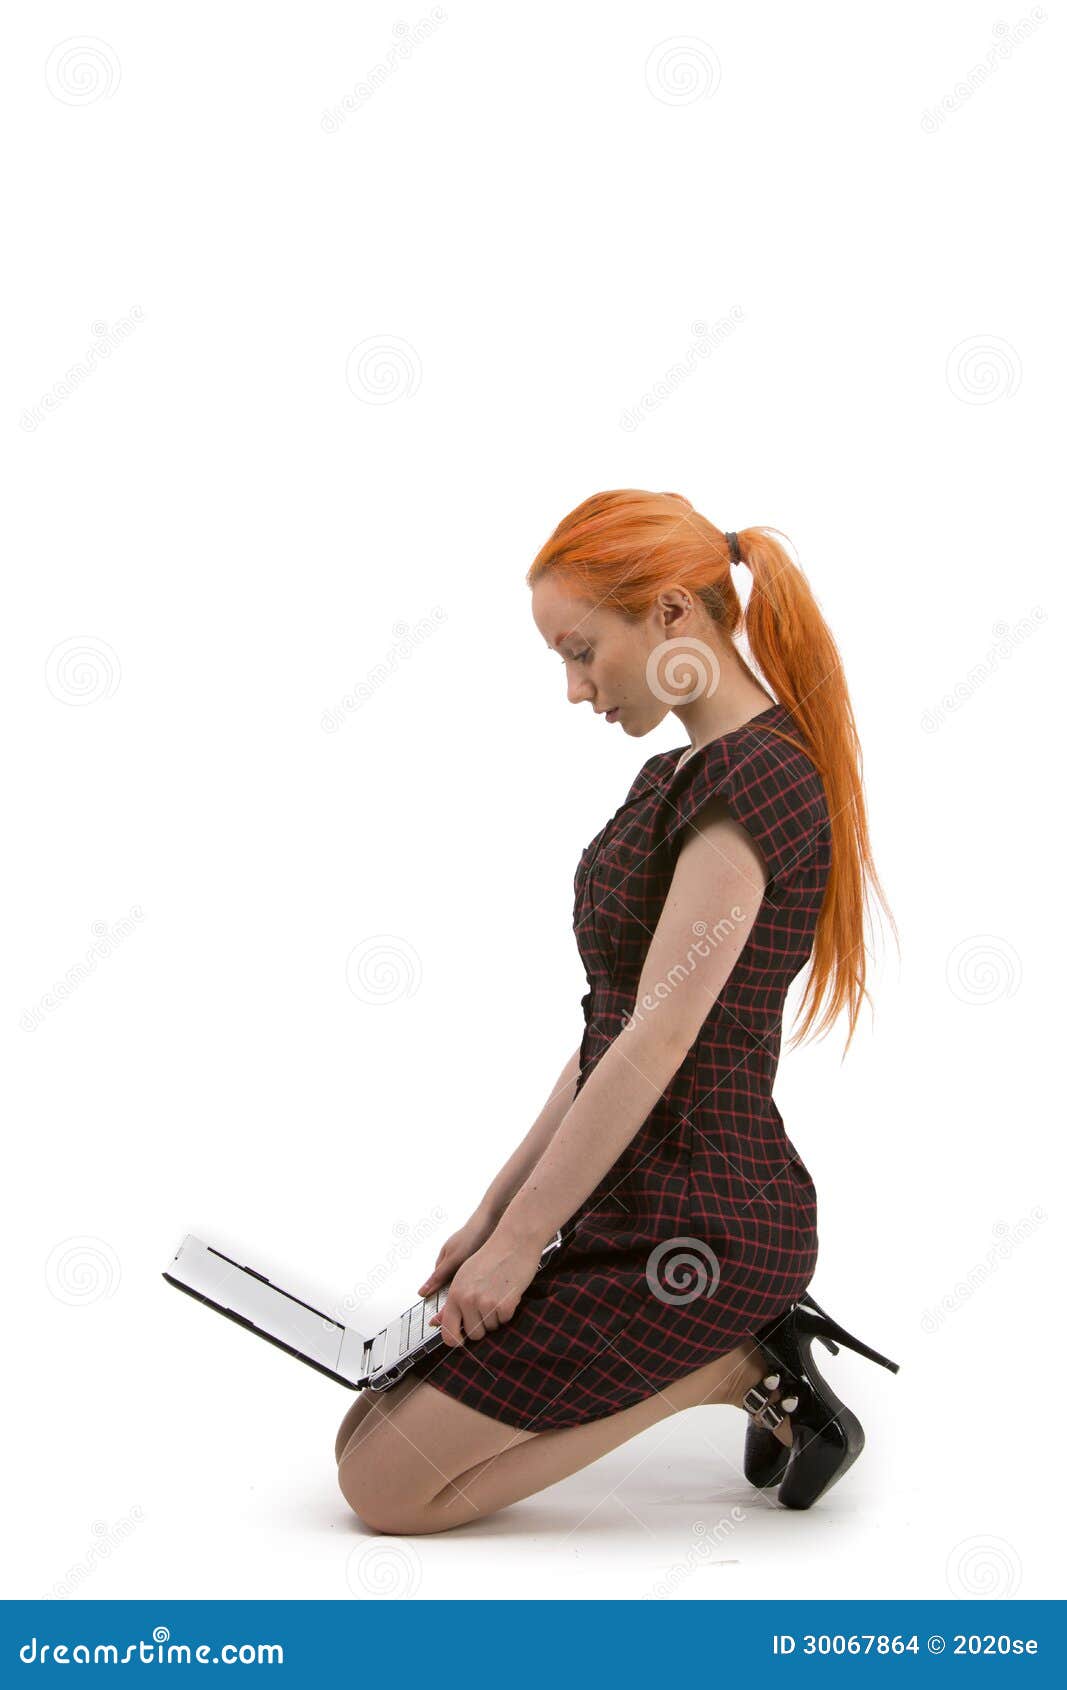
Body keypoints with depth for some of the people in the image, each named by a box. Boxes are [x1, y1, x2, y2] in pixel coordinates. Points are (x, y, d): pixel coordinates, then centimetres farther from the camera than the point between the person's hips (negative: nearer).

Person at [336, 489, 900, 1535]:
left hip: (695, 1227, -10)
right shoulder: (679, 777, 13)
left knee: (386, 1486, -6)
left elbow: (659, 1043, -21)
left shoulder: (753, 778, -19)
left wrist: (520, 1242, -14)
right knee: (370, 1433, 12)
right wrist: (495, 1211, 12)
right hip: (640, 1205, 10)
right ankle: (740, 1348, 10)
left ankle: (734, 1367, -1)